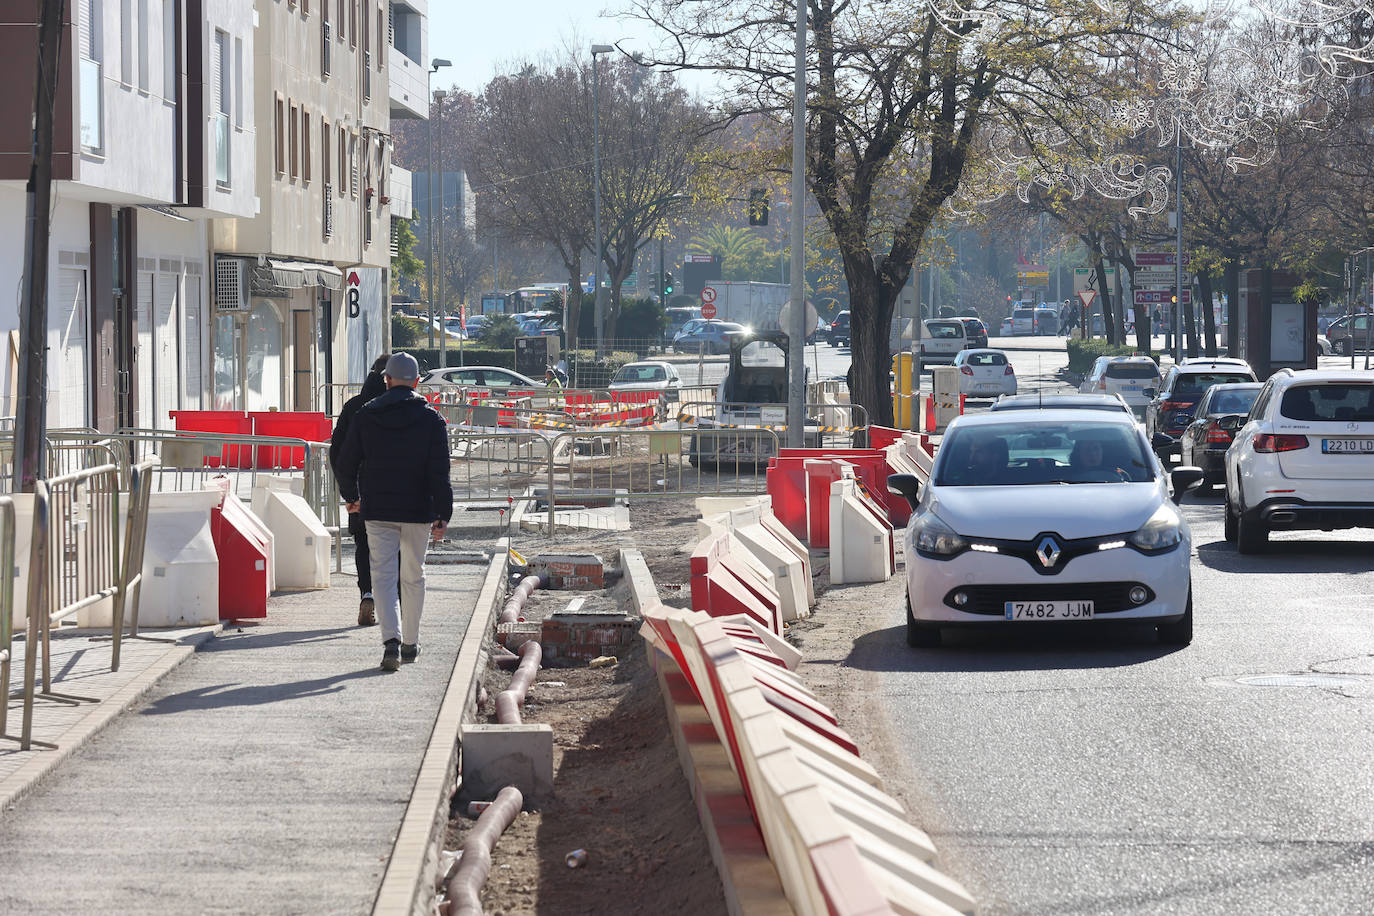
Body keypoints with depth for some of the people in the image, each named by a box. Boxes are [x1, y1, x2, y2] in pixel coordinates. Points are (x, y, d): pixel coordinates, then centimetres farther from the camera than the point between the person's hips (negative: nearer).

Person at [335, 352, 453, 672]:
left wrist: (351, 496, 24)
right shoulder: (431, 419, -3)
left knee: (384, 576, -2)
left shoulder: (365, 416, 0)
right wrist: (443, 515, -8)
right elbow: (440, 472, -8)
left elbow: (347, 463, 6)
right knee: (413, 577, 14)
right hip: (418, 511, 0)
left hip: (378, 512, 0)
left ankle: (392, 640, -21)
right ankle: (410, 643, 23)